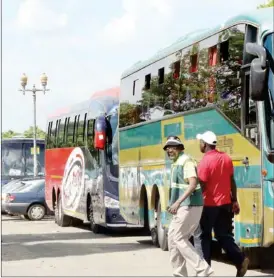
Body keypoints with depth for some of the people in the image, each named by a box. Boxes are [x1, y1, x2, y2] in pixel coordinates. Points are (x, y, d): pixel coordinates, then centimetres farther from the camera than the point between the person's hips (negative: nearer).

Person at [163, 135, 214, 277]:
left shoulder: (186, 161, -13)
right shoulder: (176, 163, 17)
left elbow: (193, 184, -24)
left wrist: (178, 202, -29)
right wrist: (174, 204, 18)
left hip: (189, 206, -10)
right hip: (184, 206, 10)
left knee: (178, 238, -8)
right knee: (172, 236, 11)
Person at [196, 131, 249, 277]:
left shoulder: (205, 161, -16)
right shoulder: (226, 158, 5)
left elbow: (201, 187, -15)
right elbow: (232, 182, 9)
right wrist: (234, 201, 15)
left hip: (209, 205, -6)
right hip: (225, 204, 6)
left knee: (204, 236, 7)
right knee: (224, 235, 10)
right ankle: (240, 259, -9)